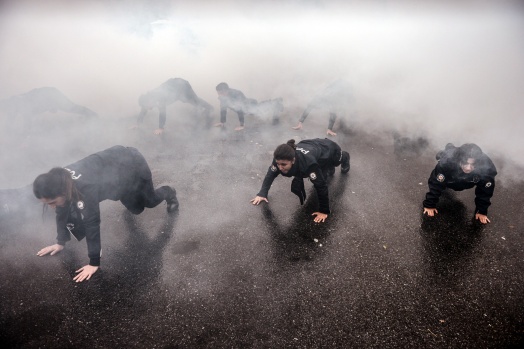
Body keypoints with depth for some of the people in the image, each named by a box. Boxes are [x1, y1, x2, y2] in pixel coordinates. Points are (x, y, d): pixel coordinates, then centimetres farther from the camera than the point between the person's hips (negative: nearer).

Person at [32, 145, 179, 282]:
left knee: (150, 201, 21)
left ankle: (168, 193, 49)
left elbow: (92, 224, -36)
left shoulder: (85, 188, -43)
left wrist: (94, 263, -29)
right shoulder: (60, 182, -22)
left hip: (132, 165, -6)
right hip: (115, 162, 6)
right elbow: (62, 213, -5)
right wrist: (60, 242, 3)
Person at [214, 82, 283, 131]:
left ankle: (277, 102, 31)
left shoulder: (236, 95, -42)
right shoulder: (222, 96, -21)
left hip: (250, 105, -8)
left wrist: (241, 125, -44)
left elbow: (240, 110, -43)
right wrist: (222, 122, -7)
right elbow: (223, 109, -9)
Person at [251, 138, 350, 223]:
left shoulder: (308, 162, -51)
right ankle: (329, 168, 48)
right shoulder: (281, 159, -35)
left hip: (330, 149, -4)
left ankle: (344, 157, 62)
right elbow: (271, 173, -17)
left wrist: (324, 211, -36)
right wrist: (262, 193, -24)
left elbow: (321, 186, -42)